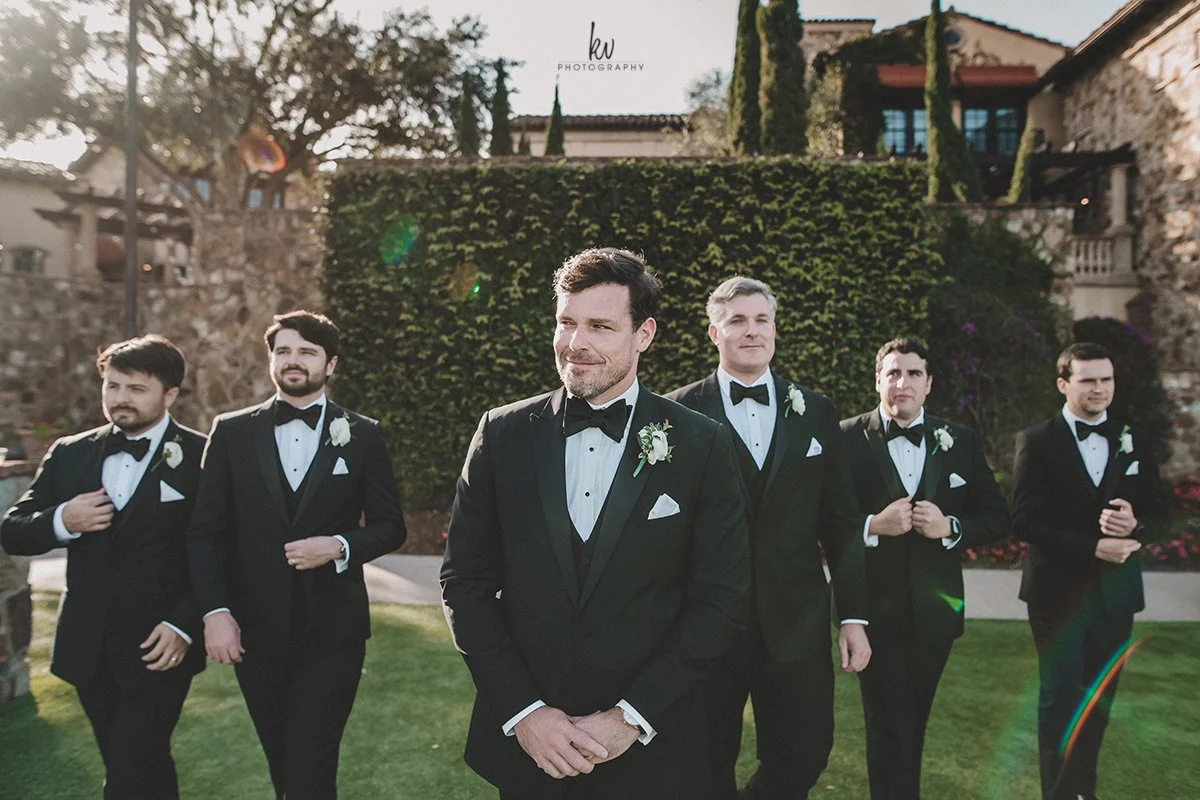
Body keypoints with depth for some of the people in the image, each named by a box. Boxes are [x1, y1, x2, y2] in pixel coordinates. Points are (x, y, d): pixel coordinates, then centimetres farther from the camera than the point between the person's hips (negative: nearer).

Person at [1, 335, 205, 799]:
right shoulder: (68, 455, 6)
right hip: (89, 650, 5)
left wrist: (184, 625, -19)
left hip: (158, 649, -5)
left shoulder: (202, 458, -9)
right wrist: (61, 521, -13)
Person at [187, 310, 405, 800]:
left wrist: (341, 546, -16)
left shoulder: (363, 435, 0)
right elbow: (206, 532, 2)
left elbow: (390, 526, 2)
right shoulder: (232, 431, 4)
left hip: (332, 630, -2)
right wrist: (215, 611, -7)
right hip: (255, 629, 2)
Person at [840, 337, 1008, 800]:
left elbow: (996, 517, 4)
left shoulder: (961, 442, 3)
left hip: (935, 608, 4)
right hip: (873, 609, -4)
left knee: (913, 724, 20)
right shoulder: (846, 439, -7)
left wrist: (951, 527, -14)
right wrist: (872, 526, -24)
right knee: (889, 729, 0)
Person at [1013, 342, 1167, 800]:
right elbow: (1025, 520, -11)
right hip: (1058, 590, -4)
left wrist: (1135, 525, -15)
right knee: (1059, 698, 3)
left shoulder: (1135, 443, 8)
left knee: (1100, 696, 14)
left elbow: (1158, 512, 8)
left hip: (1115, 591, 4)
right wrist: (1093, 546, -19)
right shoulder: (1037, 441, -5)